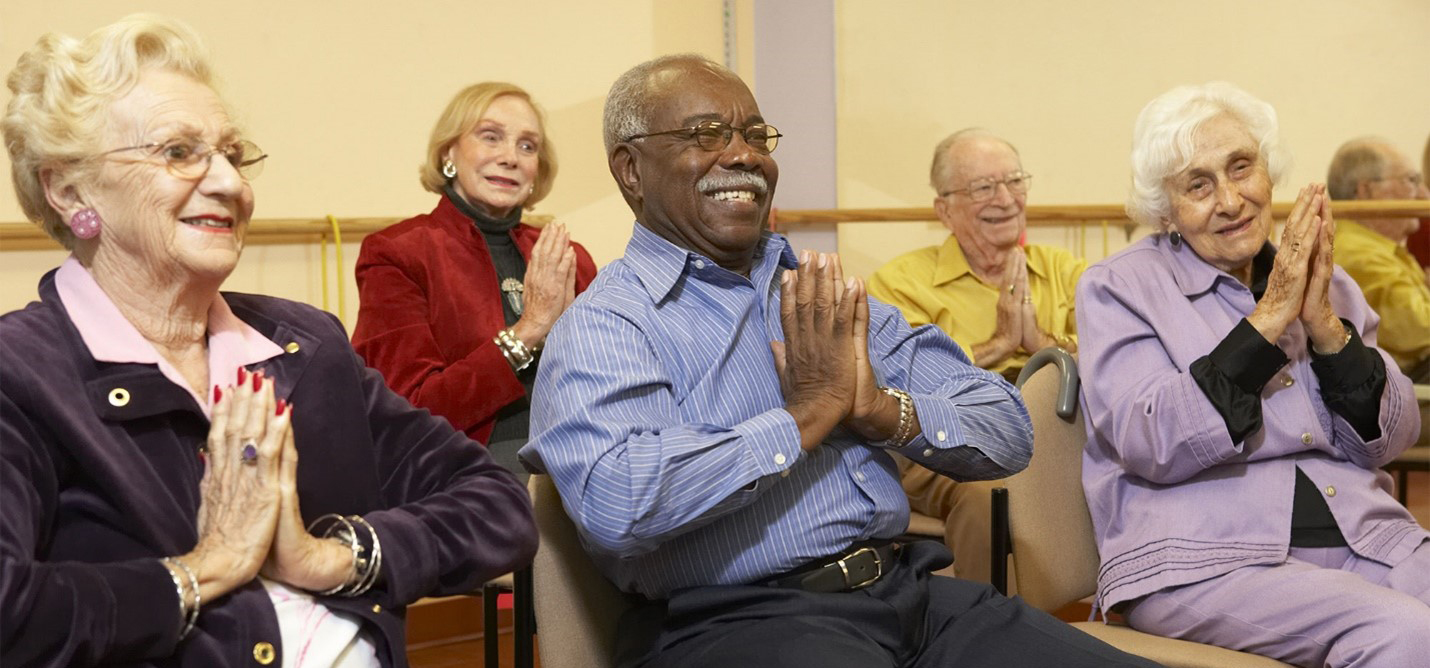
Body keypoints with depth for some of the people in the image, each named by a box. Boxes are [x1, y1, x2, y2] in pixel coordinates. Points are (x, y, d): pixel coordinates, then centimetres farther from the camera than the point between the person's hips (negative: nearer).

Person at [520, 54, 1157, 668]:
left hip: (909, 586, 6)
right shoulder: (602, 327, -2)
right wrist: (808, 413, -12)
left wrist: (883, 411, -6)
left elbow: (1009, 431, 14)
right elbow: (614, 505, -22)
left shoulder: (823, 295, 17)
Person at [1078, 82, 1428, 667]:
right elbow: (1150, 445, -12)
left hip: (1362, 535, 5)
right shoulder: (1118, 288, 2)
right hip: (1204, 559, -5)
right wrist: (1268, 319, -13)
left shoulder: (1325, 283, 16)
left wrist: (1324, 323, -7)